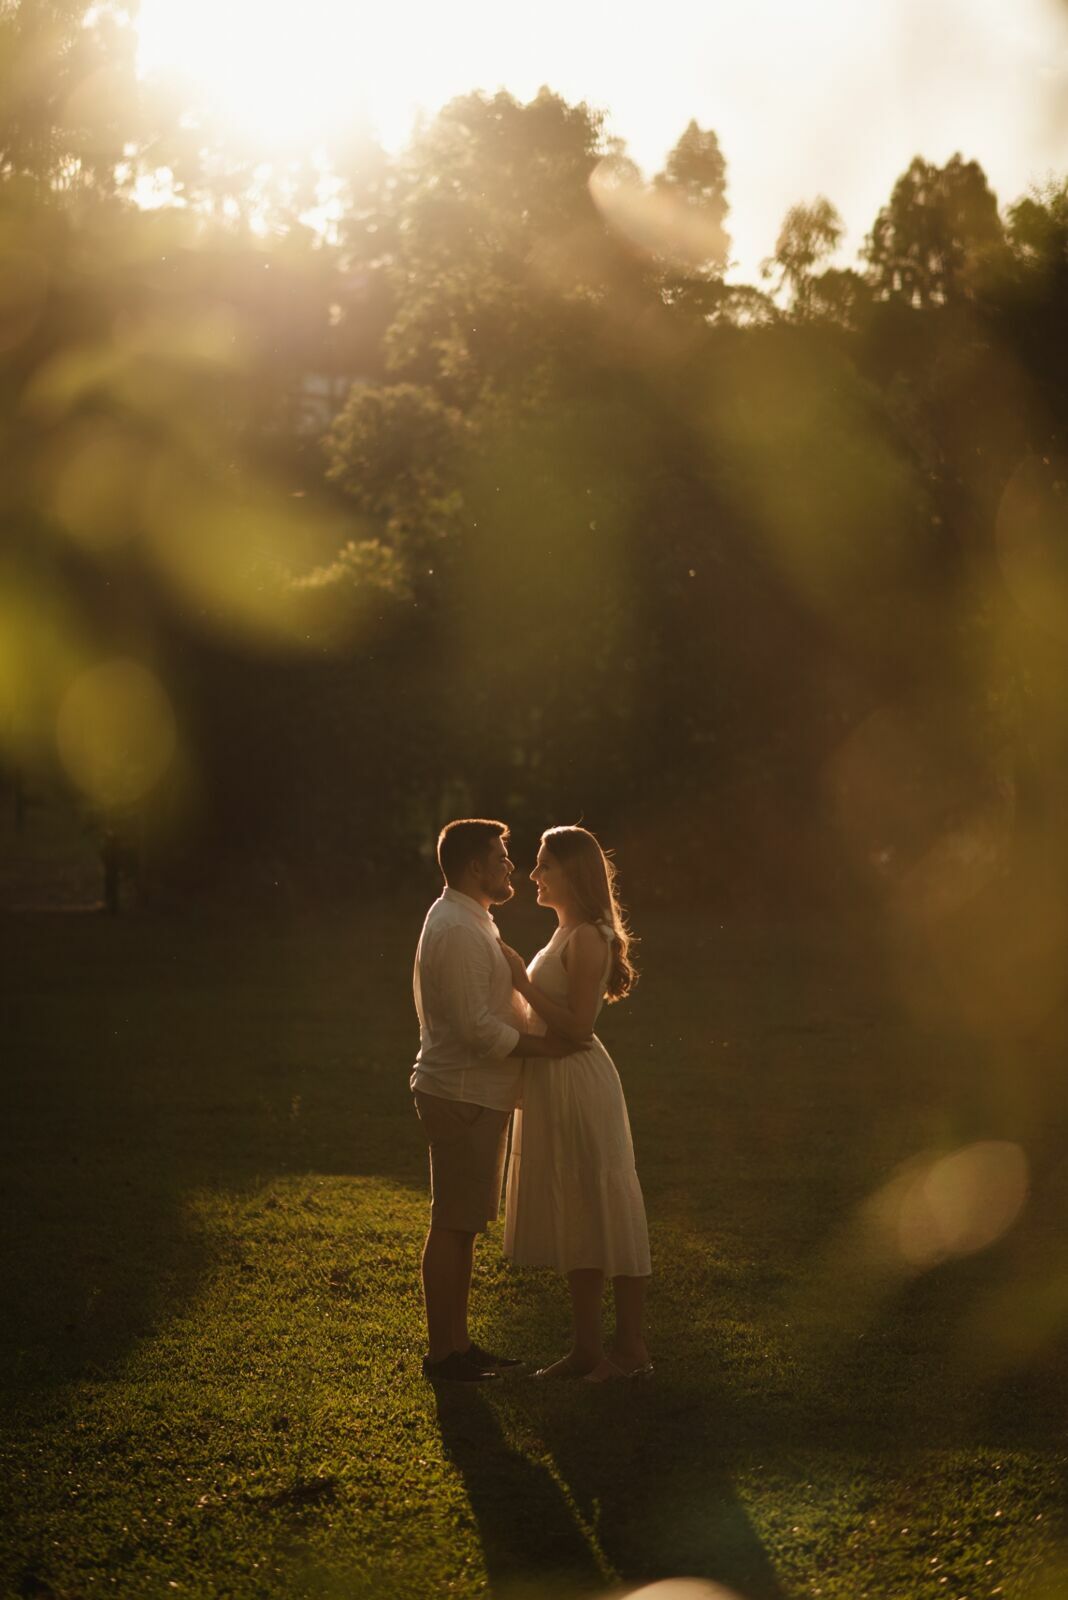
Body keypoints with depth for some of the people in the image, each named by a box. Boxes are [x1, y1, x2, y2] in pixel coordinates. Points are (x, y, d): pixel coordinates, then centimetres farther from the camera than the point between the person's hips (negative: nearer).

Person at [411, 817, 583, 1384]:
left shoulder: (469, 923, 16)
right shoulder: (457, 929, -19)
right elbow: (476, 1027, -24)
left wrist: (543, 1032, 13)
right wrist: (543, 1045, -16)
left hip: (475, 1096, 11)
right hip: (461, 1098, -11)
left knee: (462, 1226, 15)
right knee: (452, 1226, -4)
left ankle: (458, 1343, 22)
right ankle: (441, 1352, 3)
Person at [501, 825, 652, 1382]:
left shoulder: (586, 938, -16)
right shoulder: (568, 934, 14)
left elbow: (577, 1024, -22)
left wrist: (523, 983, -20)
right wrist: (521, 979, 12)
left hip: (578, 1084, -10)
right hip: (554, 1085, 10)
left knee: (604, 1213, -2)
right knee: (571, 1220, 13)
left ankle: (631, 1347, 6)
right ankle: (587, 1347, 19)